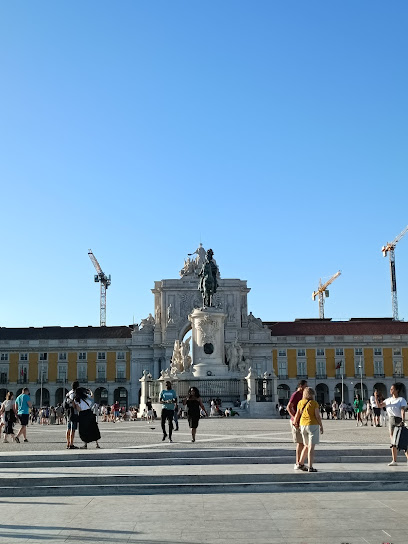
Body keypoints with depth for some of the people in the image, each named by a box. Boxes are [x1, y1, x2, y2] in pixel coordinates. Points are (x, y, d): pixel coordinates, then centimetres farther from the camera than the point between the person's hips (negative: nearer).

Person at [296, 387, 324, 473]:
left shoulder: (300, 402, 2)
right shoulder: (314, 403, -10)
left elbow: (297, 414, 5)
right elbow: (317, 416, -12)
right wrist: (321, 426, -2)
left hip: (303, 425, 5)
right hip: (313, 425, -5)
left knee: (307, 446, 19)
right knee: (311, 447, -4)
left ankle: (301, 463, 19)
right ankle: (310, 467, -5)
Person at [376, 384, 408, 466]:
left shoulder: (401, 399, -3)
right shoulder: (388, 400, 15)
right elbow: (379, 406, 14)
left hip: (399, 420, -6)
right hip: (391, 420, 6)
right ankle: (394, 461, 11)